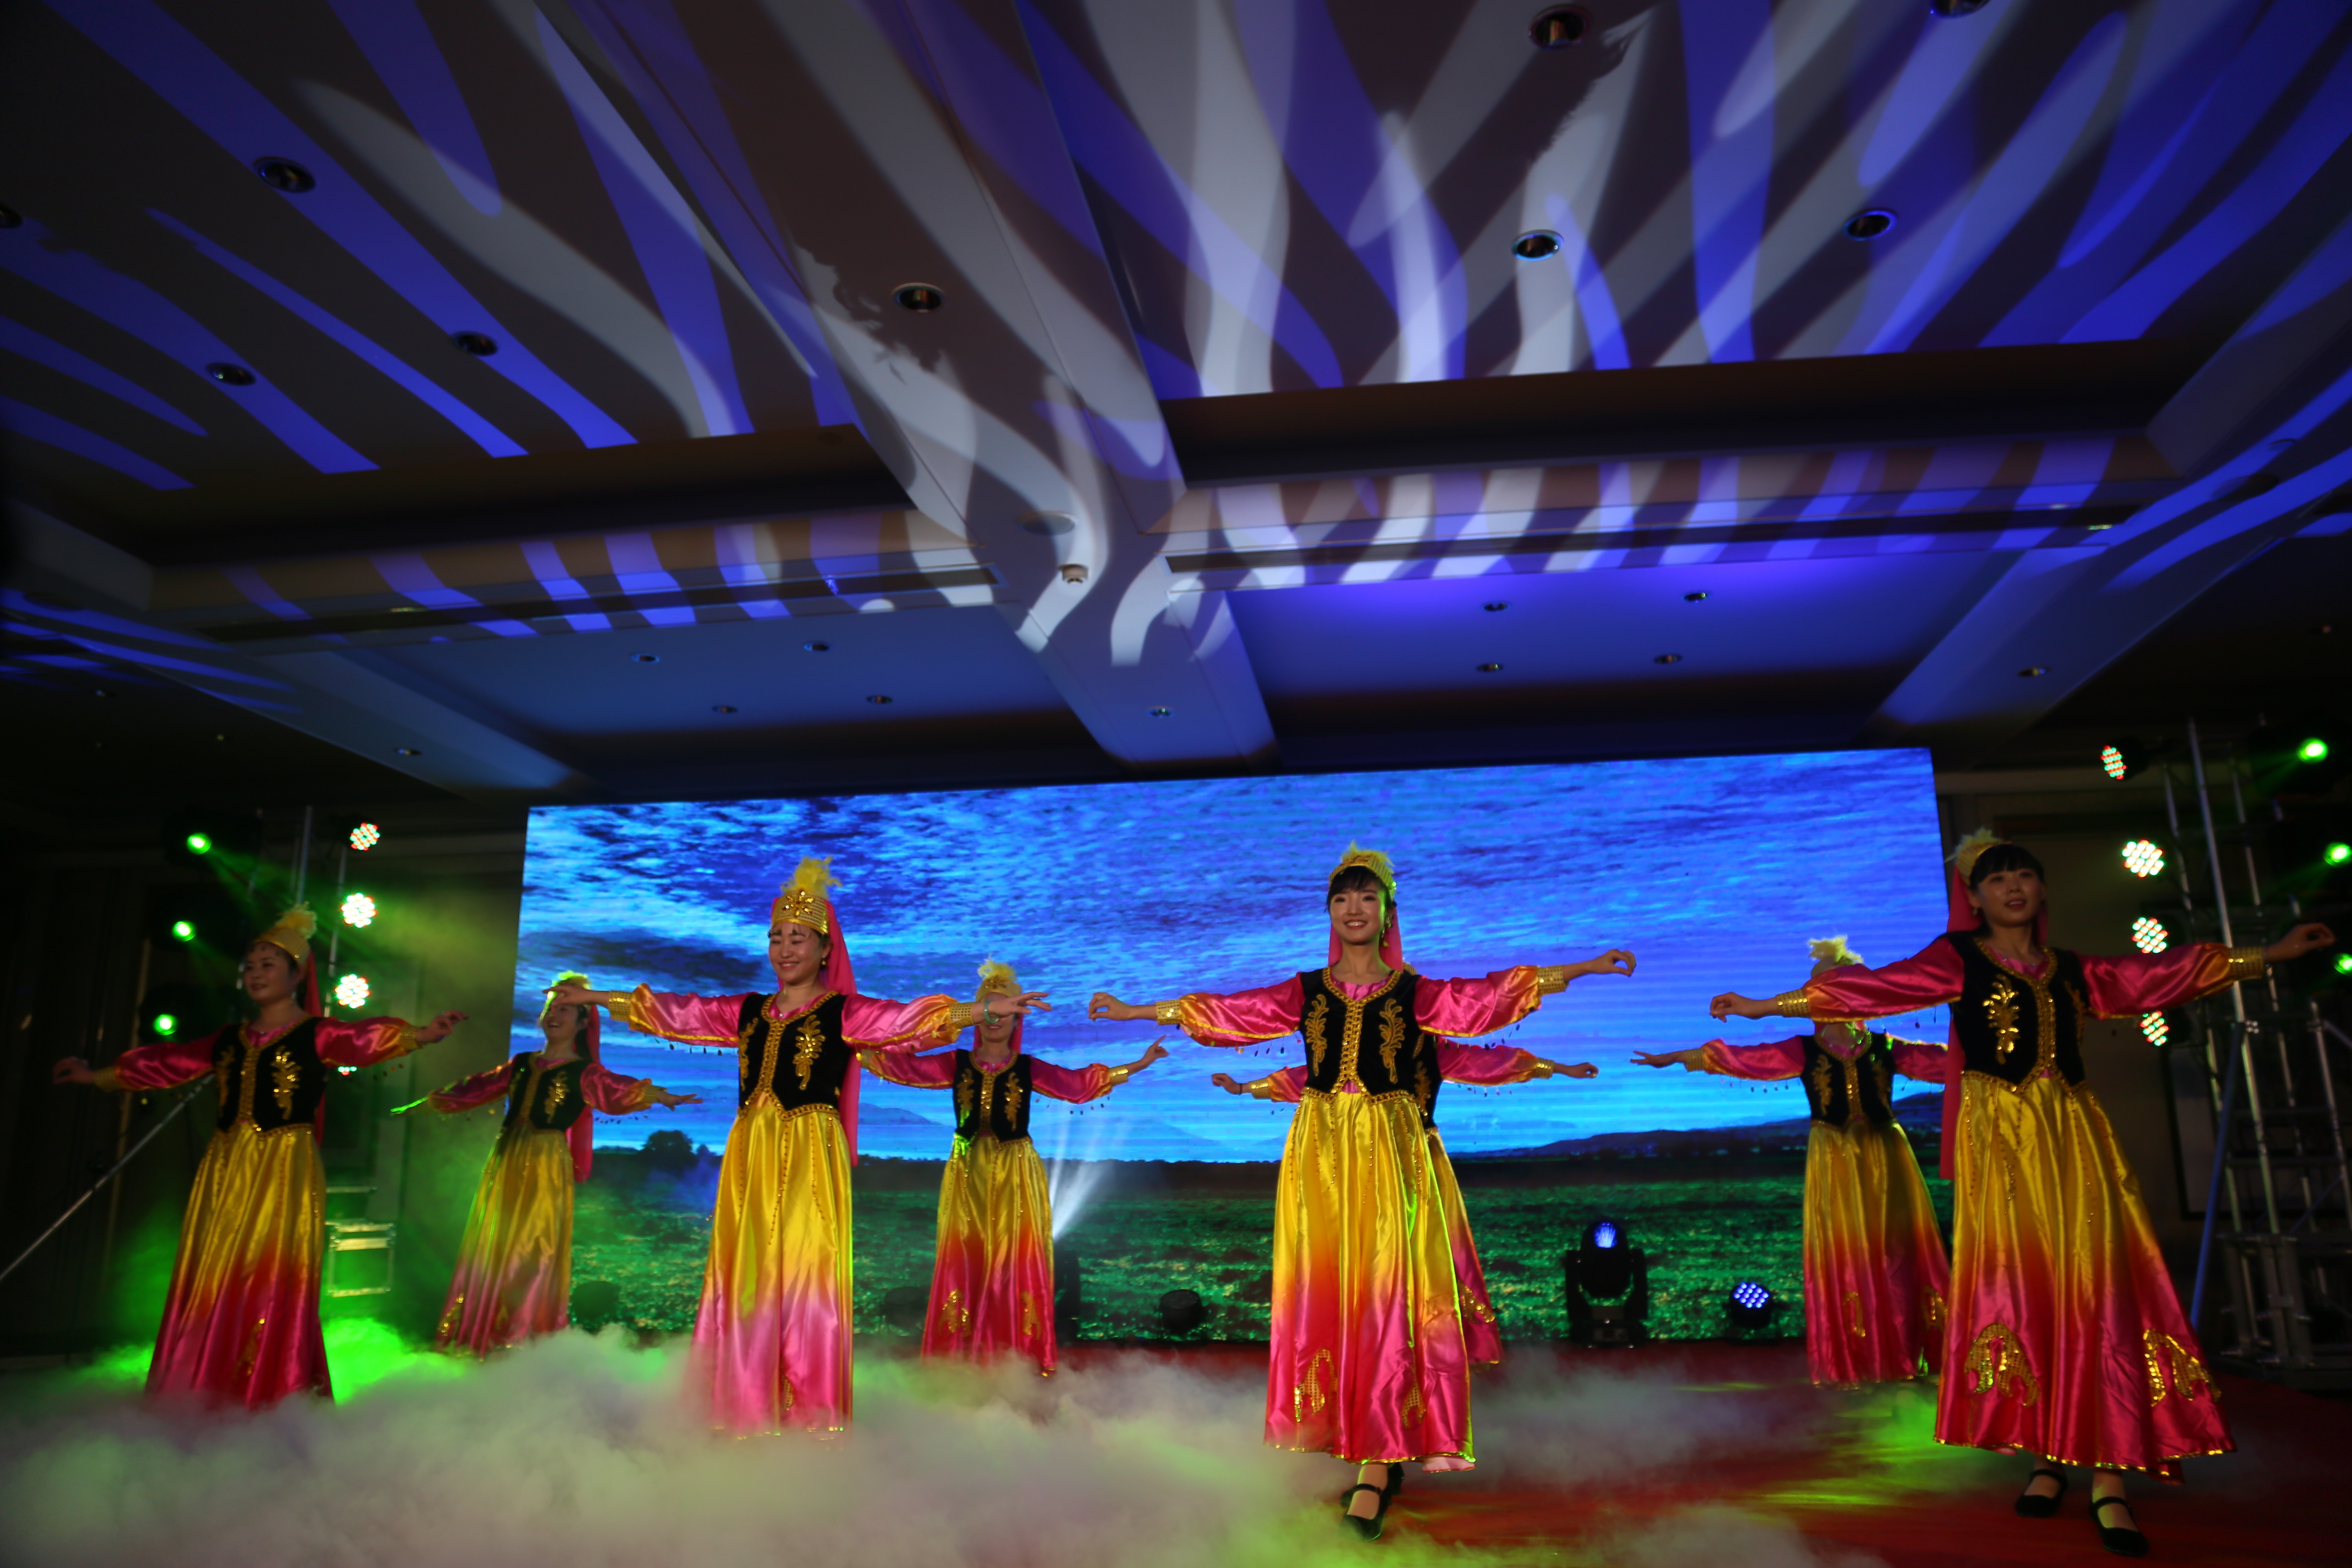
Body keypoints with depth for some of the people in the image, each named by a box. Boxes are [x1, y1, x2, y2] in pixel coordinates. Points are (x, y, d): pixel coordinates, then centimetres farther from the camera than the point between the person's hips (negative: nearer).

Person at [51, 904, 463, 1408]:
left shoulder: (317, 1035, -2)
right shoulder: (231, 1040, 15)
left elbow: (365, 1040, -20)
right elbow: (168, 1063, 26)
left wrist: (419, 1035, -40)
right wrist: (98, 1076, 33)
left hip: (286, 1173, -6)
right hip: (224, 1174, 6)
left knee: (274, 1290, -6)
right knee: (209, 1290, 7)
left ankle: (273, 1407, 1)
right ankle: (204, 1404, 15)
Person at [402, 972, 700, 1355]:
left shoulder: (583, 1074, -1)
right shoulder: (521, 1064, 14)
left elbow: (618, 1090, -17)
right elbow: (476, 1089, 23)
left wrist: (661, 1097, -35)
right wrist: (425, 1104, 29)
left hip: (546, 1168, -5)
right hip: (505, 1165, 5)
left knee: (531, 1252, -4)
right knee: (491, 1249, 7)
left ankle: (525, 1342, 4)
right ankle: (485, 1339, 17)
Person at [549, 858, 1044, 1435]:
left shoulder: (843, 1013, -1)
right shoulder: (747, 1012, 14)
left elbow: (904, 1018, -14)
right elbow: (675, 1011, 20)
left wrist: (986, 1009, -27)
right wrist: (593, 997, 25)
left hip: (811, 1157, -5)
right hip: (750, 1158, 5)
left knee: (805, 1269, -5)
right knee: (746, 1271, 5)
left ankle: (811, 1410, 1)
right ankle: (749, 1404, 13)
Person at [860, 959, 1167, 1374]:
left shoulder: (1029, 1069, 3)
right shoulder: (956, 1065, 5)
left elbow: (1082, 1083, 1)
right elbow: (902, 1067, 1)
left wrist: (1139, 1064, -4)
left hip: (1016, 1175, -1)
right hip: (968, 1173, 1)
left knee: (1018, 1260, 1)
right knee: (965, 1259, 2)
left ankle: (1023, 1354, 10)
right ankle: (962, 1352, 13)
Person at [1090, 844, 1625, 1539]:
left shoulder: (1415, 993, 4)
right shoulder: (1306, 992, 9)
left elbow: (1497, 992, -4)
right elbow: (1214, 1009, 12)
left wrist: (1584, 968, -13)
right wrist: (1136, 1011, 14)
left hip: (1391, 1152, -2)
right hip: (1320, 1152, 2)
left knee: (1386, 1292, -7)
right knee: (1323, 1292, 1)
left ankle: (1377, 1465, -4)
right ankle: (1360, 1447, 12)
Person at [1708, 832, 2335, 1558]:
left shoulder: (2073, 970, 17)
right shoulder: (1956, 959, 4)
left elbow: (2161, 975, 24)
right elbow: (1870, 988, -2)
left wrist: (2270, 955, 26)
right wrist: (1764, 1006, -8)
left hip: (2074, 1137, 3)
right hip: (1998, 1137, -3)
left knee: (2095, 1288, -6)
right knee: (2019, 1286, -4)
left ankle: (2108, 1478, -6)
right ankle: (2047, 1461, 6)